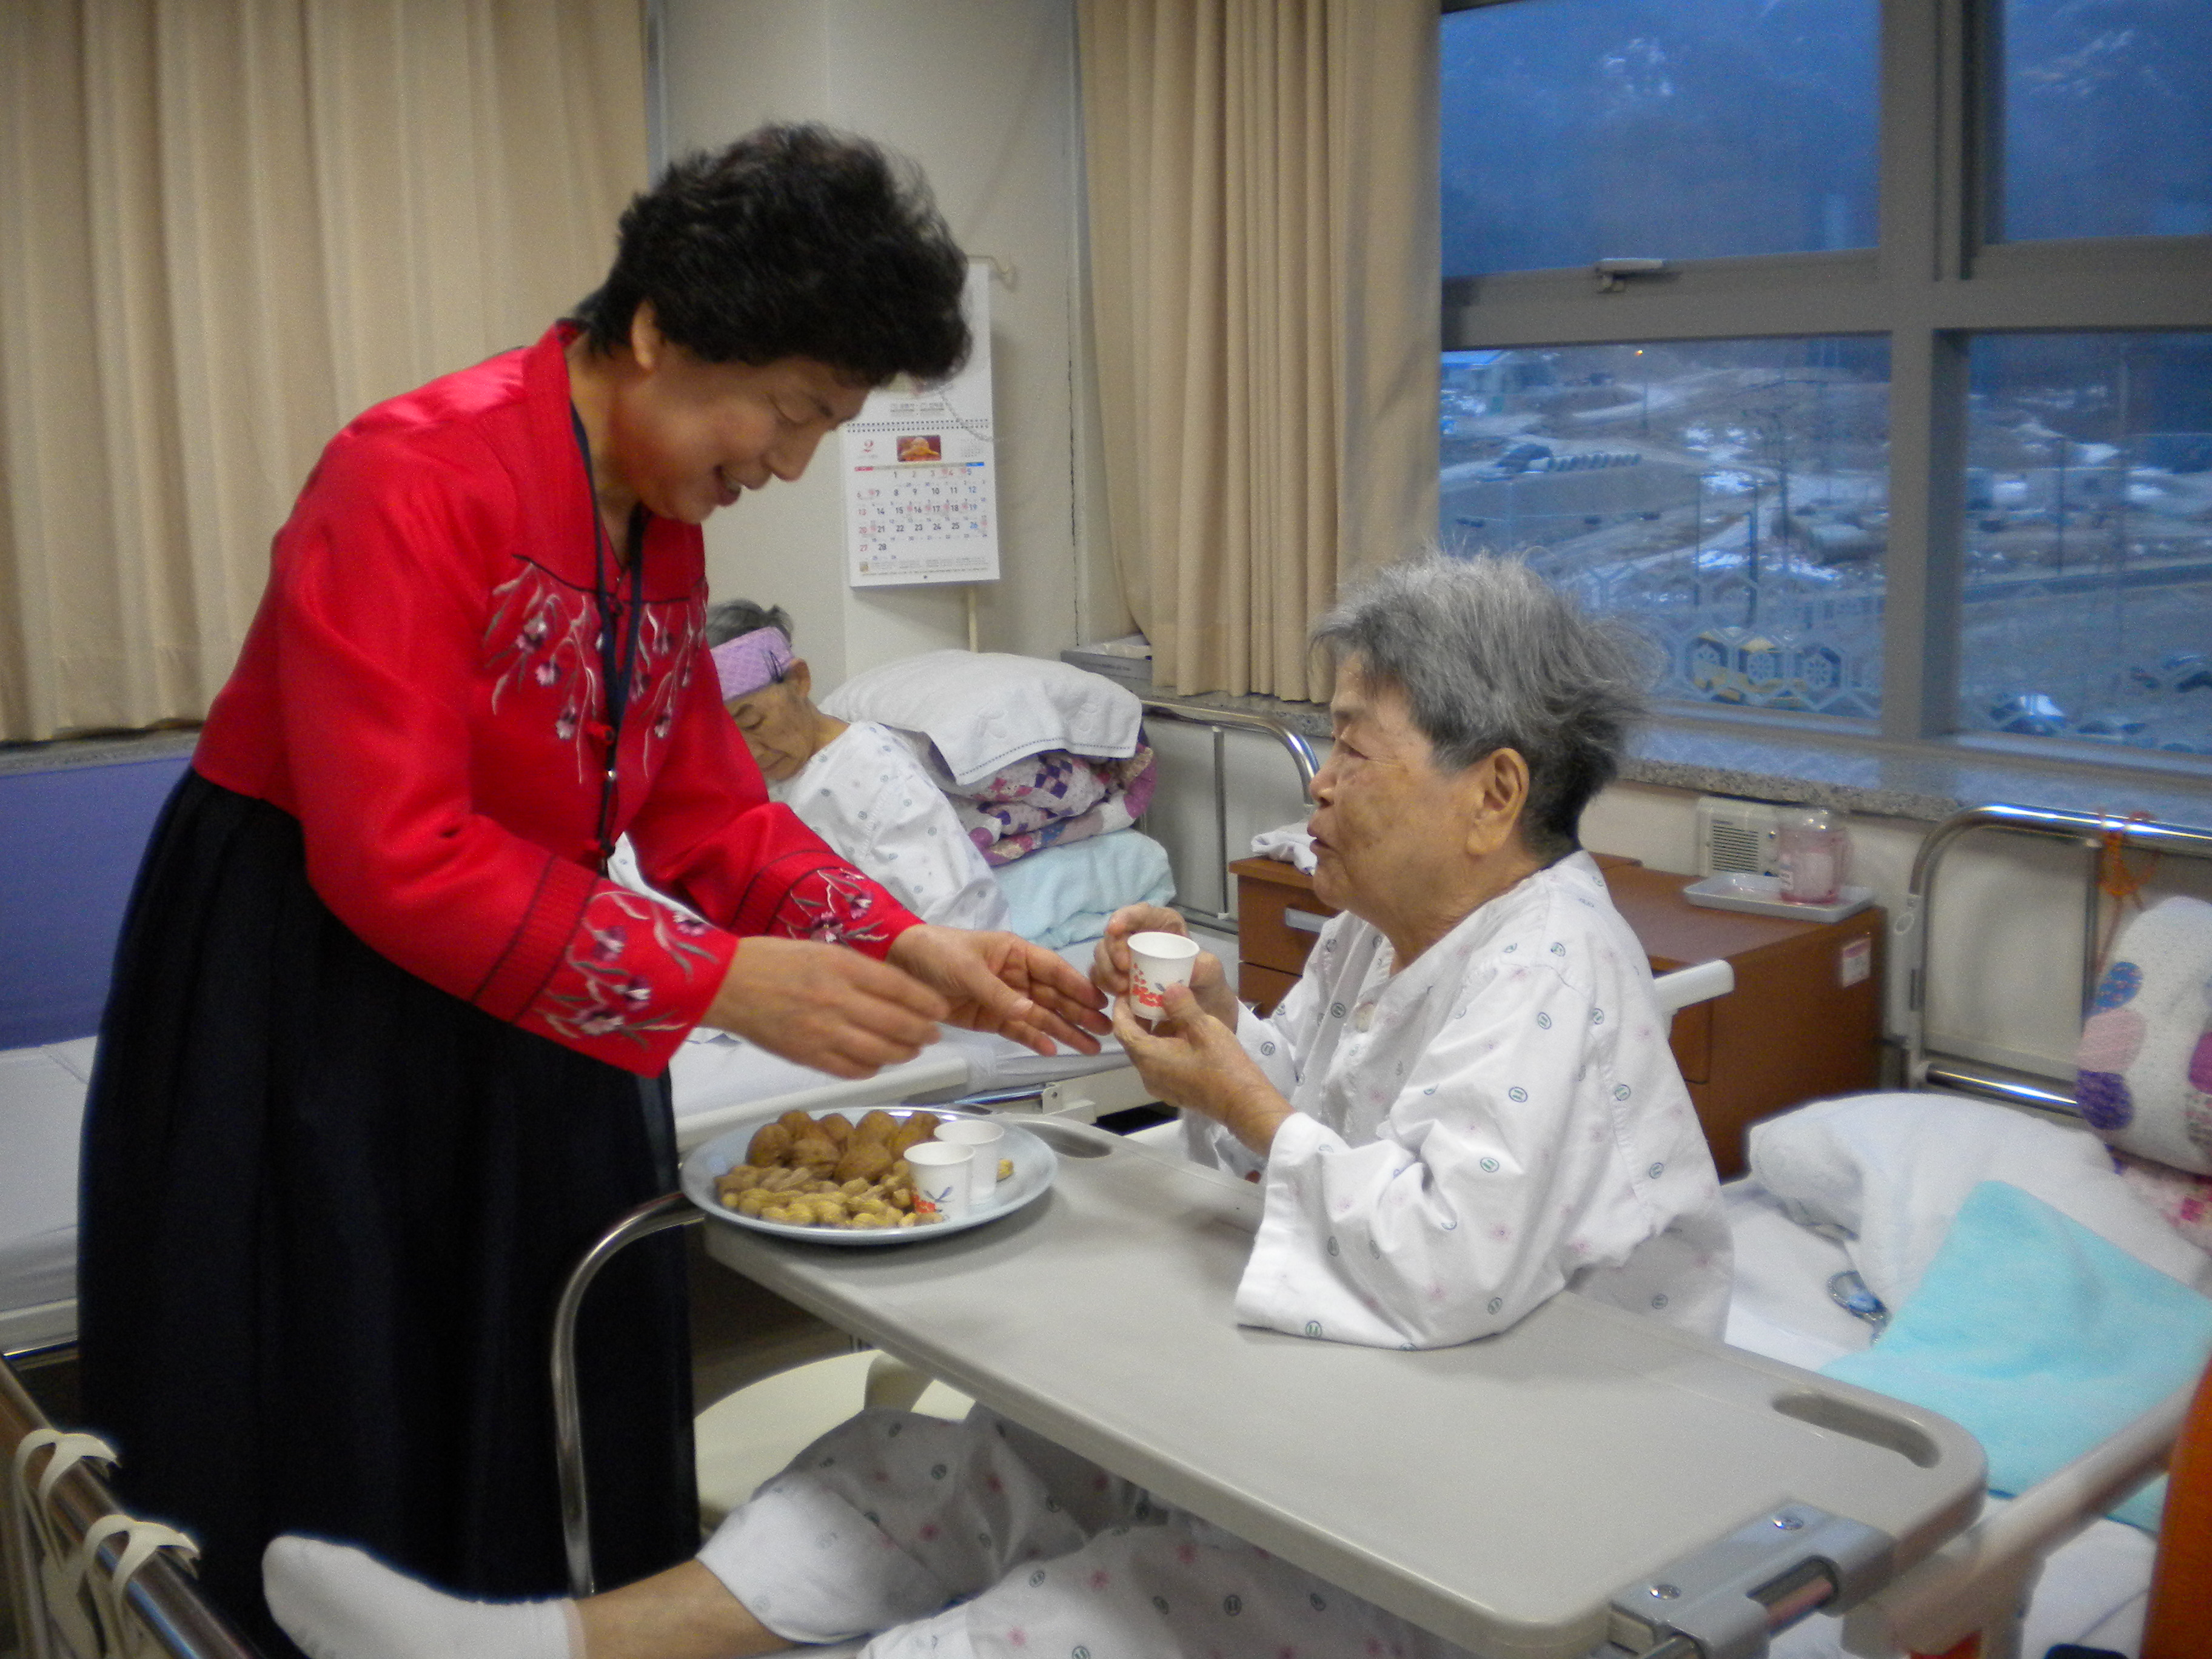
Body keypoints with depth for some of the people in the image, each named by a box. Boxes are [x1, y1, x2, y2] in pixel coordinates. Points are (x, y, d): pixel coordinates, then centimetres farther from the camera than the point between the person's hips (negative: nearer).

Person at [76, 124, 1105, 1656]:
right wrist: (722, 982, -29)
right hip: (302, 1002, -7)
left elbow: (711, 809, 5)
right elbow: (394, 859, -29)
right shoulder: (417, 478, -23)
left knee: (561, 1443, 15)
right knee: (345, 1471, 6)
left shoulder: (666, 532, 3)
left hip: (510, 1014, 8)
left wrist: (908, 949, -10)